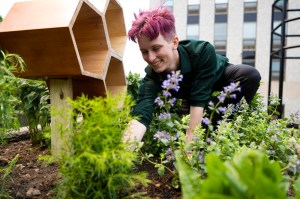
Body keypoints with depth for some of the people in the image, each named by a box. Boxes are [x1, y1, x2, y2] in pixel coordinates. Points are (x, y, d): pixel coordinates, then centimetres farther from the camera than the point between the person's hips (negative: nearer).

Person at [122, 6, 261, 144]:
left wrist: (189, 141, -45)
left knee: (251, 75, -28)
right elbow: (141, 115, -49)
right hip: (188, 95, 3)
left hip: (219, 79, -3)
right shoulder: (152, 75, -34)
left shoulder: (203, 51, -39)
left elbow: (198, 101, -42)